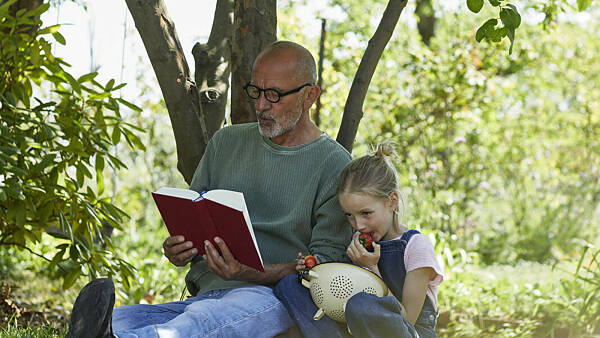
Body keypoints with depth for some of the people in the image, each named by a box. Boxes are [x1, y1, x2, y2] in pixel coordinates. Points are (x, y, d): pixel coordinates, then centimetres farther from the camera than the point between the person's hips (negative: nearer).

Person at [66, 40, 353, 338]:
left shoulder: (336, 167, 3)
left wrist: (252, 274, -21)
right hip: (208, 292, 6)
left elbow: (327, 261, -4)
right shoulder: (226, 143, 20)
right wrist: (178, 249, -3)